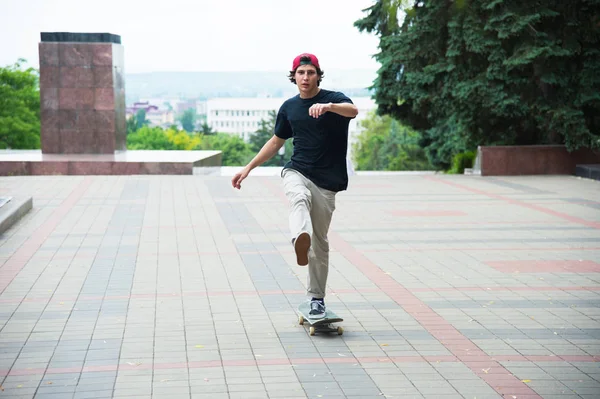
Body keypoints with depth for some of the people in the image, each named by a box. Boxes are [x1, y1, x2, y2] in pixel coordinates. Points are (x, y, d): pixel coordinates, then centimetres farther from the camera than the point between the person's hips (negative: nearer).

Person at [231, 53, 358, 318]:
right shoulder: (289, 107, 12)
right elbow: (276, 141, 24)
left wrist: (328, 106, -47)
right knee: (300, 198, -36)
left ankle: (316, 298, 14)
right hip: (296, 172, 2)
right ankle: (301, 241, -65)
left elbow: (353, 110, -26)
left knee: (320, 243, 2)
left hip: (326, 181, -2)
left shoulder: (333, 99, -3)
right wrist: (248, 168, 21)